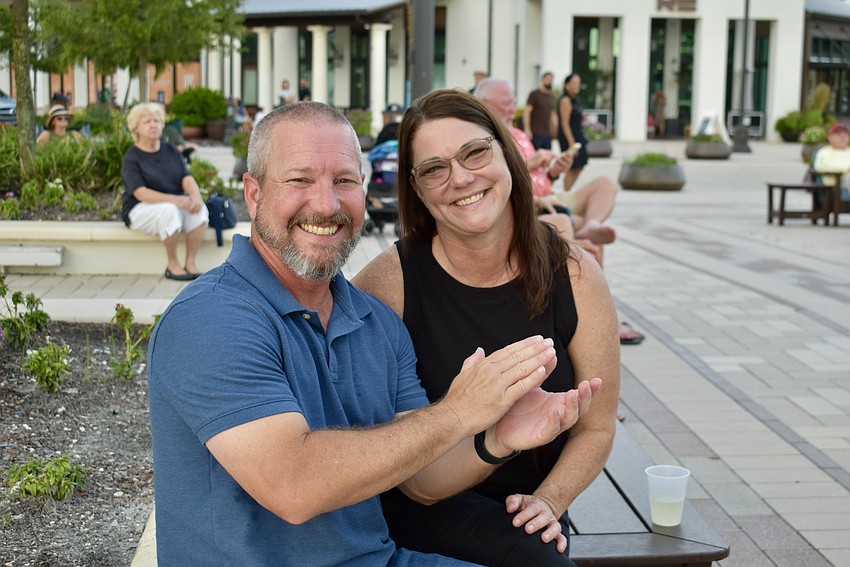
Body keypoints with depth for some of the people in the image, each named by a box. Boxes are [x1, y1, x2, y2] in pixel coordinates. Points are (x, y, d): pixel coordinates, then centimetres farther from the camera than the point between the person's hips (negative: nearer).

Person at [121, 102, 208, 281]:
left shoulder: (171, 151, 10)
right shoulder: (132, 158, -7)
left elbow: (187, 179, -2)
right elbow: (141, 193, -19)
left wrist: (195, 196, -27)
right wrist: (177, 200, -32)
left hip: (174, 204, 5)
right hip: (140, 210, -5)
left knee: (199, 208, -26)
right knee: (169, 210, -36)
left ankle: (191, 263, -19)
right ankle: (172, 264, -19)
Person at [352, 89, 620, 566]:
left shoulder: (575, 277, -3)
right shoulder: (390, 281, -11)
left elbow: (596, 426, 4)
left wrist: (548, 500, -9)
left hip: (526, 505, 3)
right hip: (421, 504, -3)